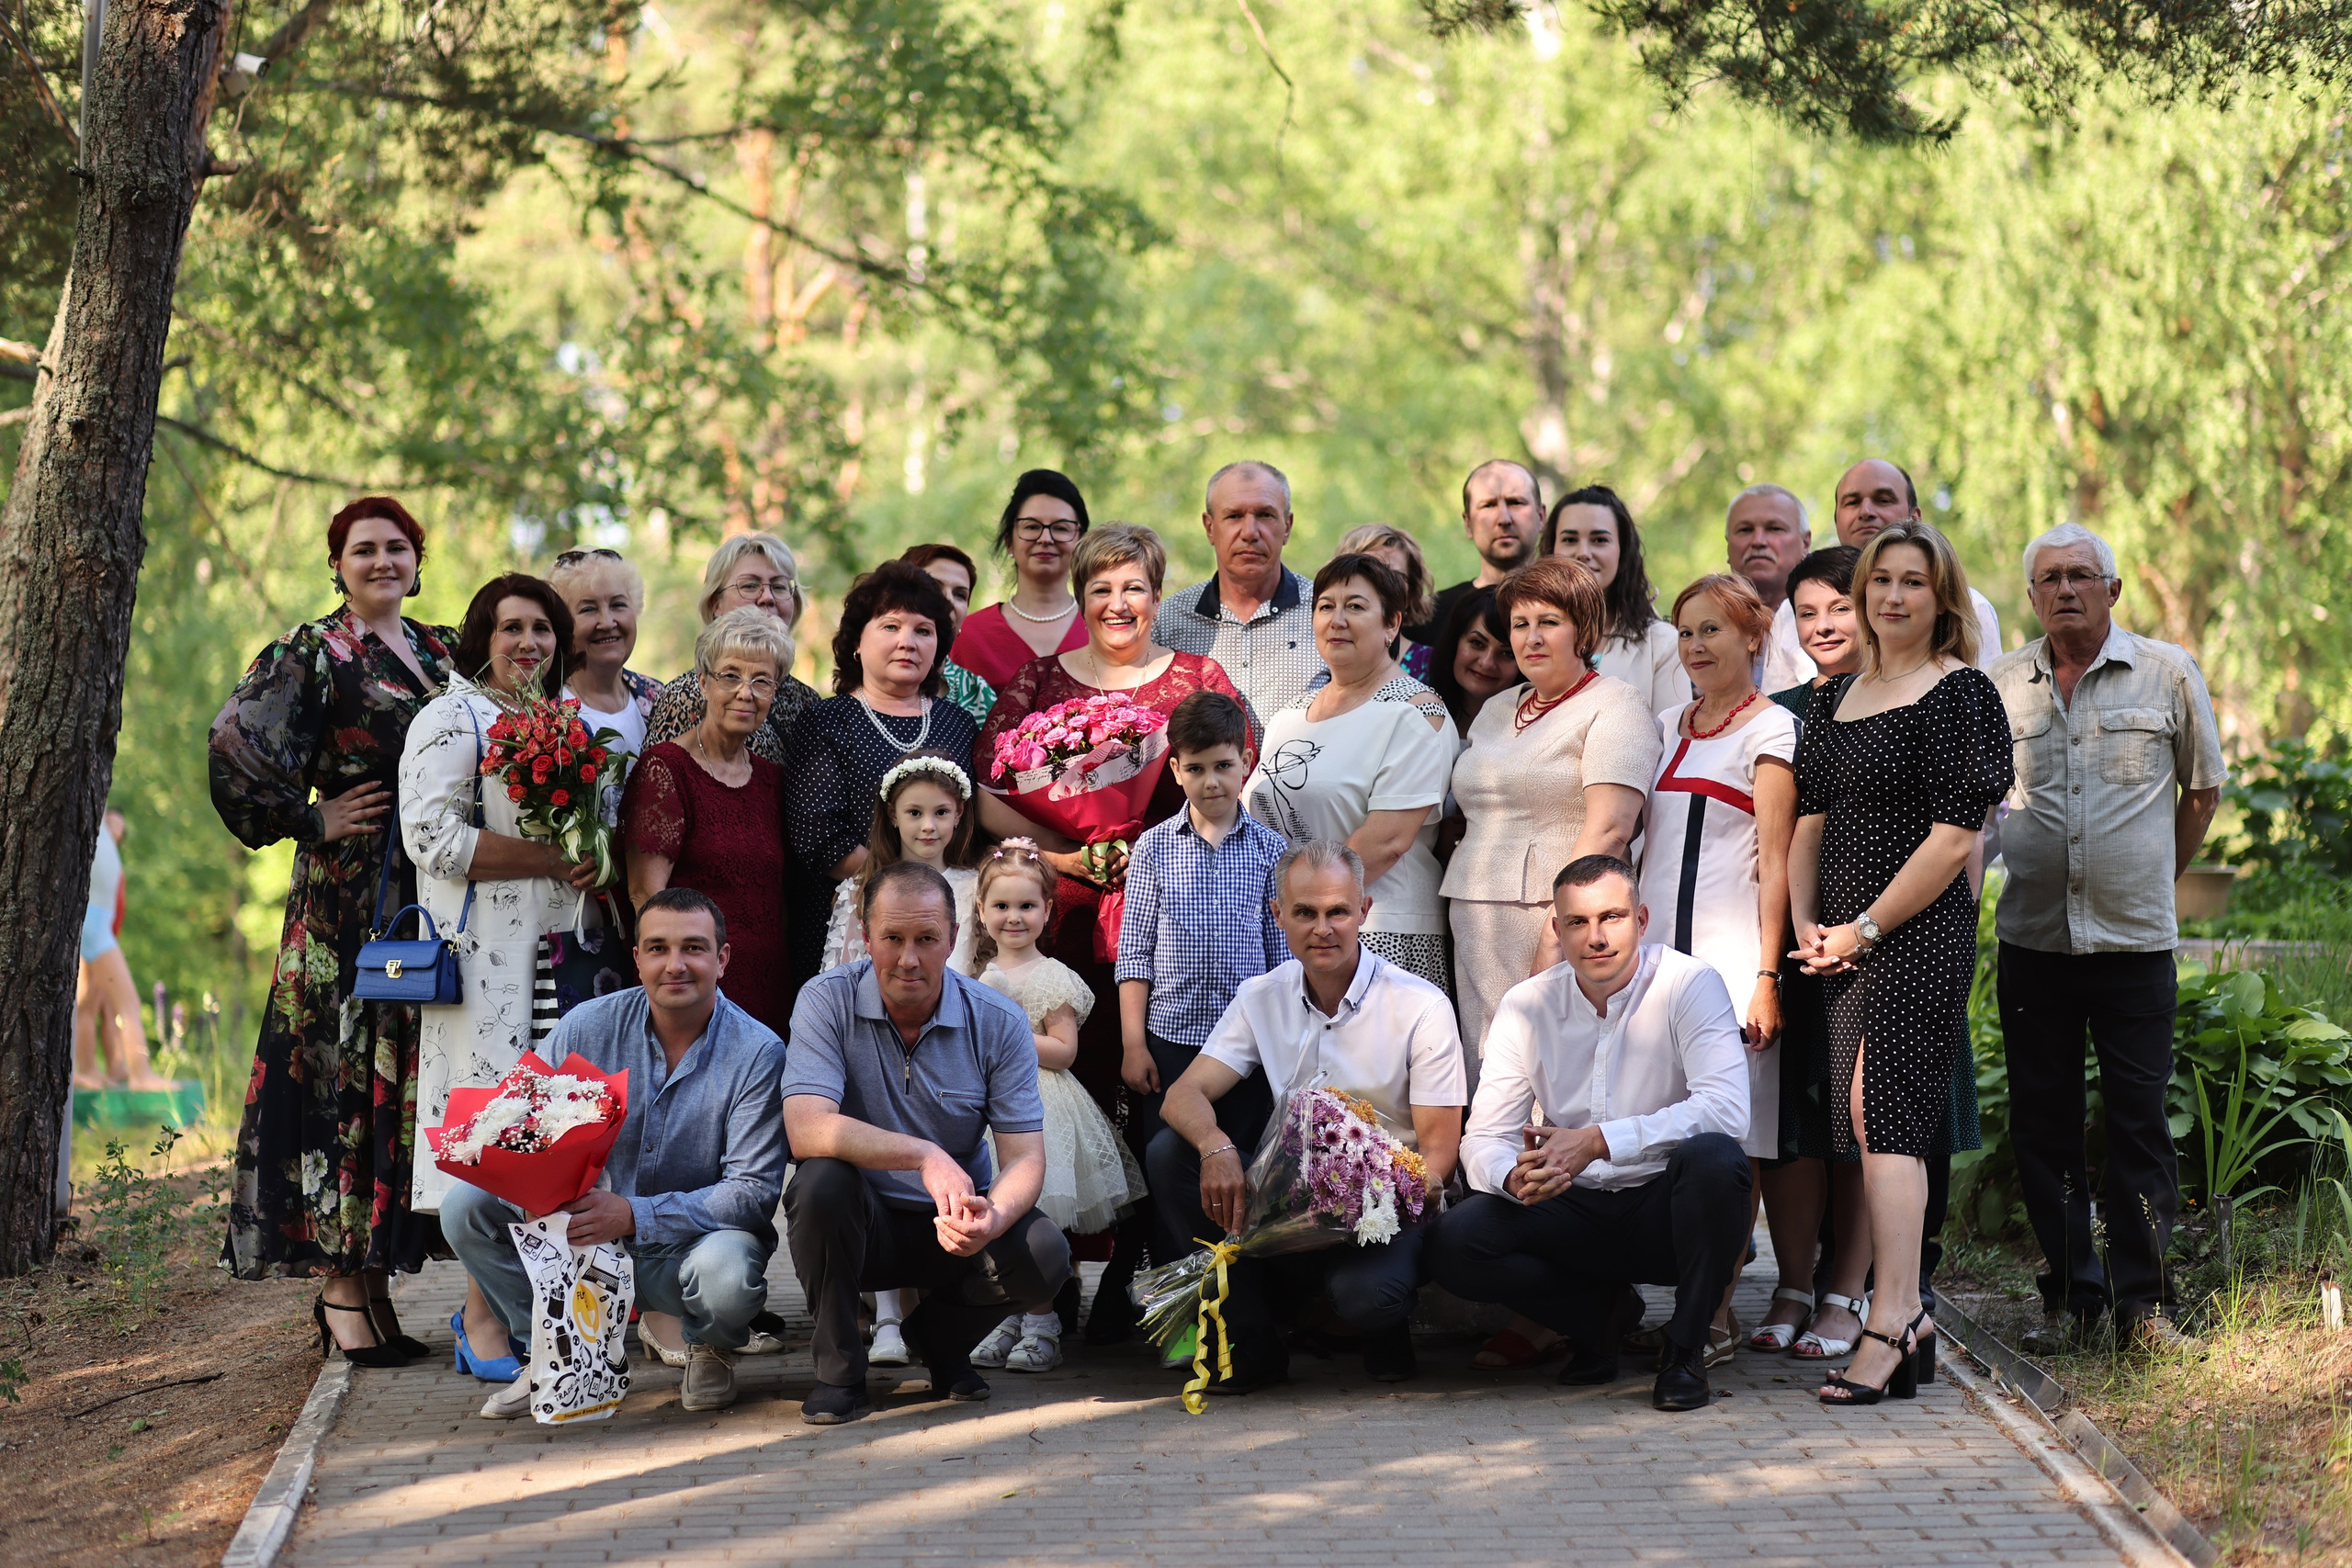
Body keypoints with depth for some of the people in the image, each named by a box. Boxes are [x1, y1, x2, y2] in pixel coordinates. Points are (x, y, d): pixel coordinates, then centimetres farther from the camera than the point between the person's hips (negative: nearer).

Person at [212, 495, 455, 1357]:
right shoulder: (312, 654, -2)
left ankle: (371, 1275, 11)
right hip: (348, 897, -6)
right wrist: (311, 821, -9)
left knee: (411, 1071, 5)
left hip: (435, 892, 6)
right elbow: (233, 746, -13)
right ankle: (342, 1285, -6)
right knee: (343, 1068, -7)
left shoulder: (442, 651, 16)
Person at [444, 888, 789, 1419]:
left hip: (690, 1243, -3)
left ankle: (712, 1349, 1)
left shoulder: (757, 1052, -13)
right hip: (579, 1237, 3)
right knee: (466, 1204, -16)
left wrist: (634, 1215, -30)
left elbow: (755, 1191, -18)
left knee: (727, 1272, -38)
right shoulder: (588, 1027, -4)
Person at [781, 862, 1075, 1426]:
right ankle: (839, 1368, -10)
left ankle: (941, 1339, 9)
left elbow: (1025, 1157, -10)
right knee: (821, 1180, -34)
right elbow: (806, 1130, -27)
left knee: (1044, 1253, -27)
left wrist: (991, 1220, -34)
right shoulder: (828, 1001, -12)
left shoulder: (999, 1024, -7)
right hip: (861, 1227, -2)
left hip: (953, 1230, 2)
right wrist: (924, 1157, -38)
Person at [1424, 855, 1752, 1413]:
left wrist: (1598, 1142, -34)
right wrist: (1515, 1176, -28)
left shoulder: (1689, 984, -12)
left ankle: (1686, 1350, -13)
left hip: (1664, 1209, -3)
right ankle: (1602, 1314, 5)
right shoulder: (1526, 1006, -1)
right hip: (1573, 1211, 3)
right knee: (1452, 1244, -22)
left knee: (1714, 1157, -36)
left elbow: (1726, 1109, -26)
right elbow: (1483, 1138, -2)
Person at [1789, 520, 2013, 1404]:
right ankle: (1909, 1319, 11)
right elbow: (1811, 820, 19)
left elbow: (1954, 837, -13)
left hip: (1918, 936, -8)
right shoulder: (1839, 697, 17)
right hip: (1843, 946, 8)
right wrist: (1806, 925, 4)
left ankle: (1889, 1325, -17)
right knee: (1866, 1123, 6)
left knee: (1886, 1116, -14)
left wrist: (1864, 929, -12)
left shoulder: (1961, 694, -6)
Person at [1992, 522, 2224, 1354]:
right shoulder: (1997, 685, 4)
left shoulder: (2168, 674, 2)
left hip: (2135, 940, -2)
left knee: (2139, 1122, -2)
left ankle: (2142, 1301, 3)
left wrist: (2157, 879, 12)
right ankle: (2070, 1294, 14)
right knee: (2042, 1122, 5)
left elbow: (2203, 788, 13)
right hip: (2032, 936, 2)